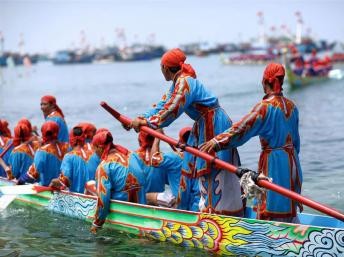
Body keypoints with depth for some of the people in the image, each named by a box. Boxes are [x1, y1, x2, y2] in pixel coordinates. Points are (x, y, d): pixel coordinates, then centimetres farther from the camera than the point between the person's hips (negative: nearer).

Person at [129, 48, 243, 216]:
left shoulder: (184, 82, -19)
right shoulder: (178, 83, 12)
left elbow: (172, 110, -26)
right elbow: (163, 105, 10)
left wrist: (146, 122, -23)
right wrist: (141, 118, -1)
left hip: (214, 126, -10)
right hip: (204, 126, 10)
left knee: (213, 170, -9)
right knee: (204, 169, 13)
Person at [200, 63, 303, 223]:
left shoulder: (265, 106, -15)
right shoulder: (291, 106, 6)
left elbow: (243, 128, -21)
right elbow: (296, 140, 14)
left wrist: (217, 142, -19)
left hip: (273, 162, -7)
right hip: (292, 162, 7)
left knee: (271, 209, 0)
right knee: (288, 208, 16)